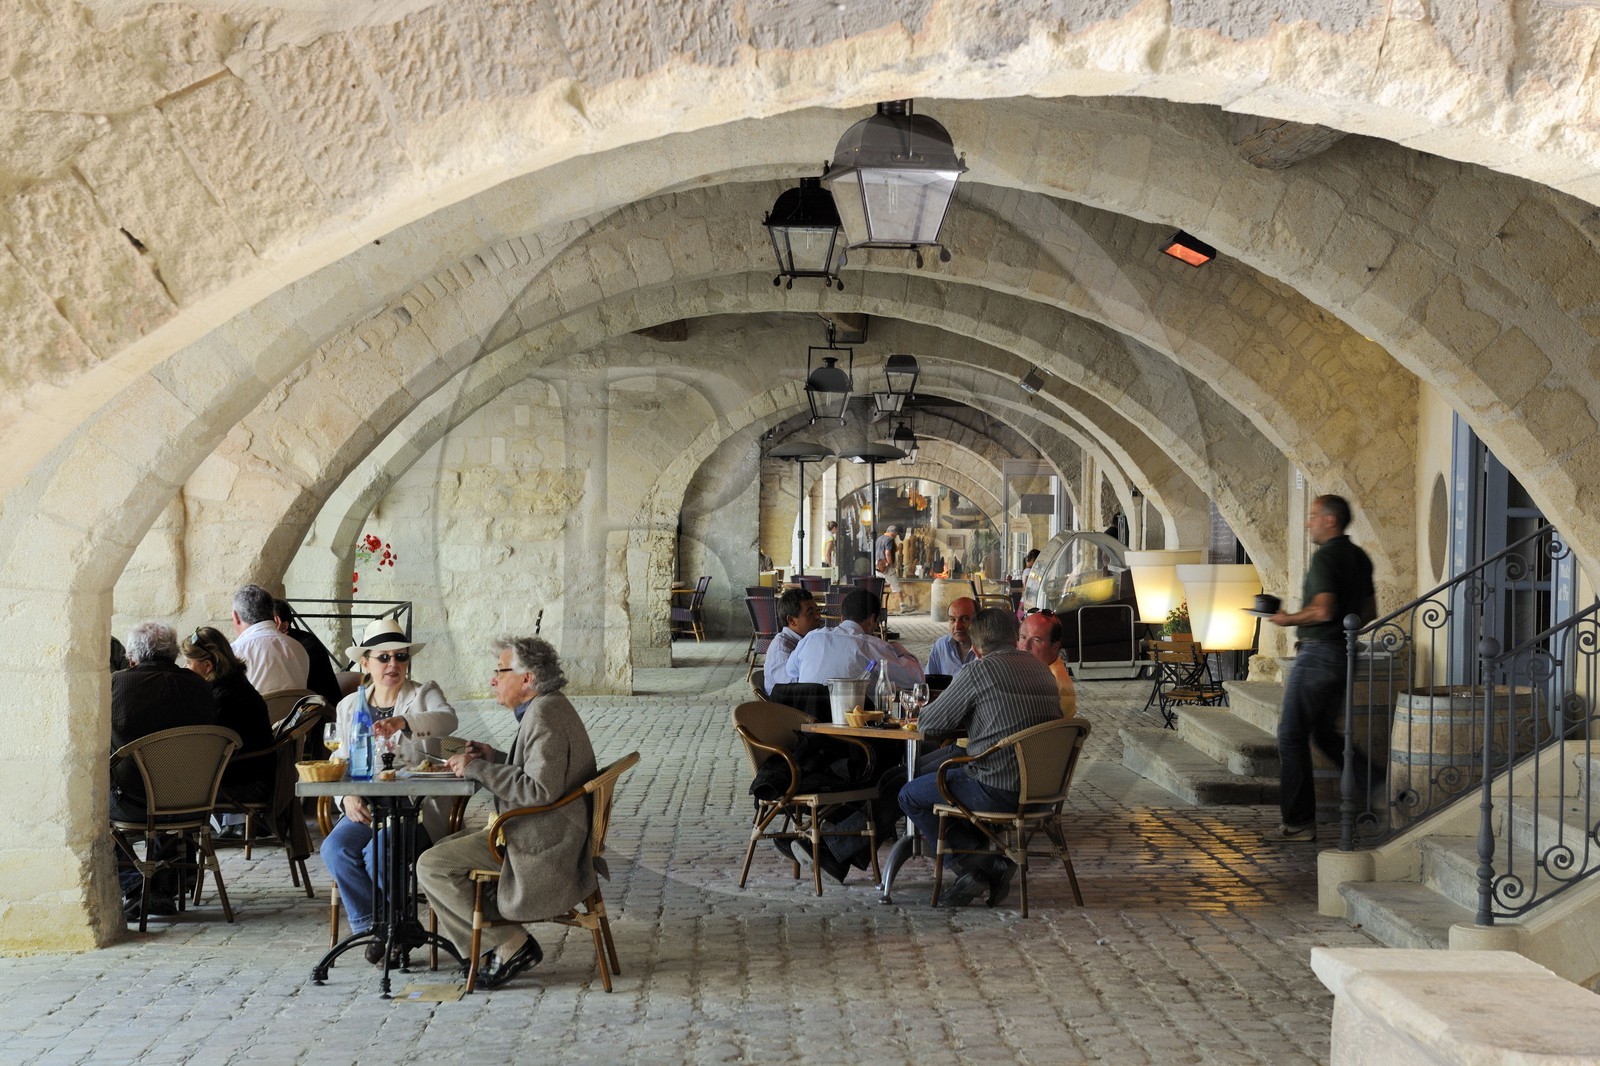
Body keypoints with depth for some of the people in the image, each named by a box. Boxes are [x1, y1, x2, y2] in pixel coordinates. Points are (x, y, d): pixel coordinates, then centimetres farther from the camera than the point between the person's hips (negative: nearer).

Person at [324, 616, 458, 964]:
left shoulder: (424, 694, 3)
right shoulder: (349, 706, 15)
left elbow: (446, 719, -21)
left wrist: (403, 721, -41)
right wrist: (347, 798, -8)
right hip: (367, 807, 4)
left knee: (378, 851, -30)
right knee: (335, 848, -25)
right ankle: (373, 928, -9)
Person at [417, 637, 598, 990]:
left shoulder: (544, 714, -19)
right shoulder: (548, 709, 14)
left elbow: (539, 789, -28)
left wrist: (478, 769, -20)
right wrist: (494, 758, 11)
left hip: (539, 842, -11)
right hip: (540, 831, 11)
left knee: (431, 867, -11)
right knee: (441, 851, 18)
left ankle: (512, 945, -6)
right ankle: (493, 949, 14)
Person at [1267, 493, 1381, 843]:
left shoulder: (1325, 556, -16)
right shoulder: (1359, 558, 12)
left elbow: (1323, 610, -26)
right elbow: (1369, 613, 17)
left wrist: (1288, 619, -10)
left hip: (1318, 654, -9)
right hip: (1345, 654, 9)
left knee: (1292, 735, -1)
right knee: (1324, 732, 20)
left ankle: (1299, 822, 1)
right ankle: (1379, 784, 10)